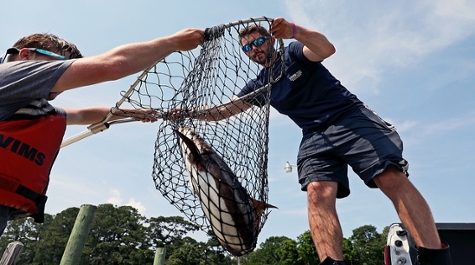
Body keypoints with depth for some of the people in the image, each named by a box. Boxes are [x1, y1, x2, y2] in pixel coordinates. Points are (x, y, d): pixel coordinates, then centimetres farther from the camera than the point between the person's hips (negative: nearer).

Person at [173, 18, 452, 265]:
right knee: (318, 193, -23)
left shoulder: (293, 52, 5)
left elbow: (326, 48, -16)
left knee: (393, 178, -20)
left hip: (351, 118, -3)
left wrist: (294, 31, -34)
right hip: (316, 137, 3)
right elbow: (224, 110, 14)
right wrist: (188, 112, 3)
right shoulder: (259, 86, 16)